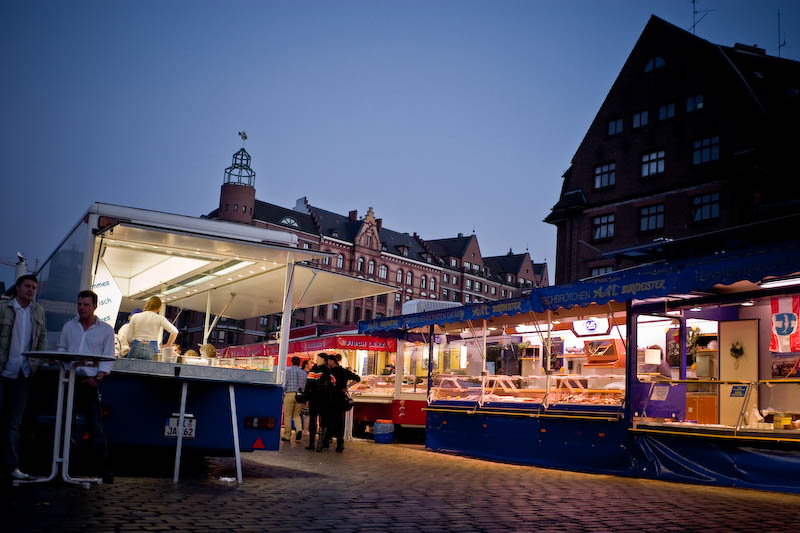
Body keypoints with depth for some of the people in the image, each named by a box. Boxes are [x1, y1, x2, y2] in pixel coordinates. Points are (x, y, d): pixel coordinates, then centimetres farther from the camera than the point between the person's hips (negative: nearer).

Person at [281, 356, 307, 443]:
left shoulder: (288, 370, 3)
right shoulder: (303, 373, 12)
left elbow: (285, 384, -2)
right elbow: (305, 386, 11)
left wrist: (283, 395, 4)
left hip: (290, 394, -3)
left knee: (287, 416, 3)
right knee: (296, 415, 14)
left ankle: (287, 436, 4)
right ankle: (299, 429, -10)